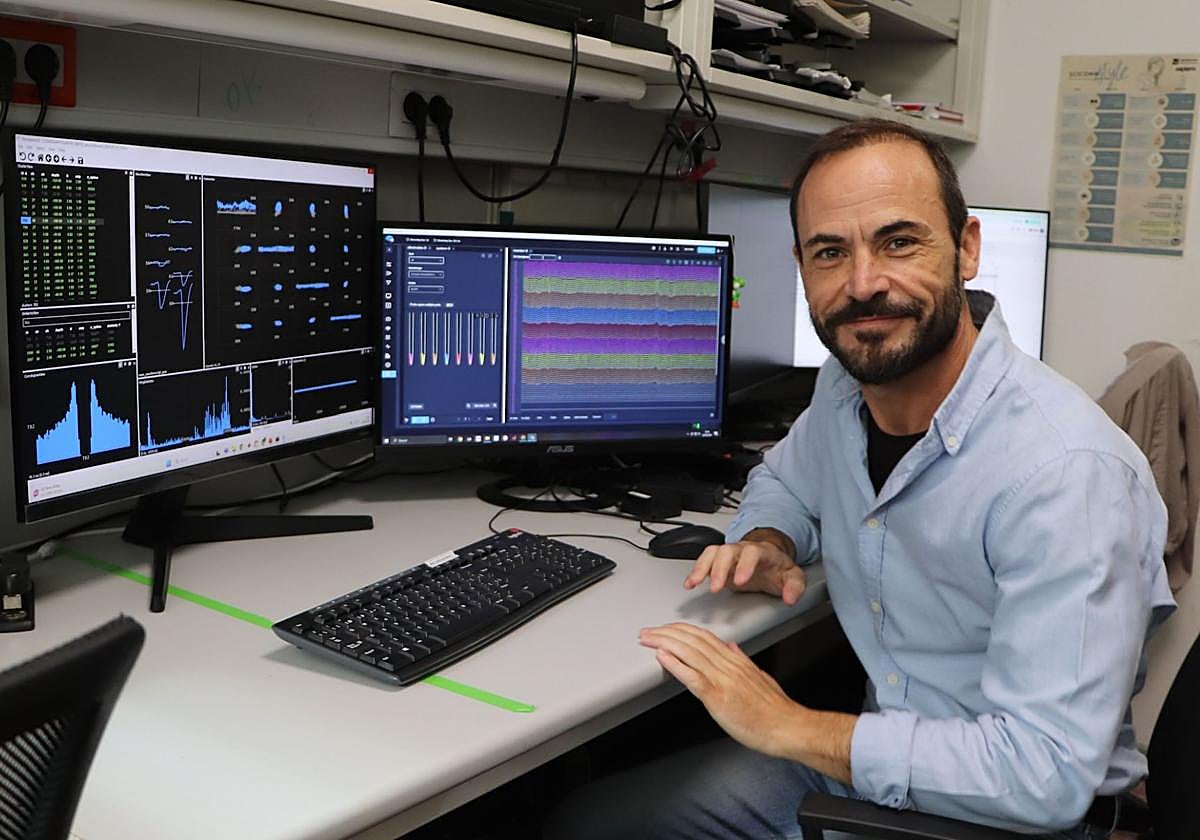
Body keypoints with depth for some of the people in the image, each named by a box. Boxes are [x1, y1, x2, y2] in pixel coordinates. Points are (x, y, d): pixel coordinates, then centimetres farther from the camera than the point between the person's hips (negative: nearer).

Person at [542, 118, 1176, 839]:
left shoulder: (1066, 471, -29)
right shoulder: (847, 387, -4)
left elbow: (1047, 775, -30)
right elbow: (785, 480, 19)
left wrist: (787, 728, -25)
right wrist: (769, 547, -4)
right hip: (870, 750, 7)